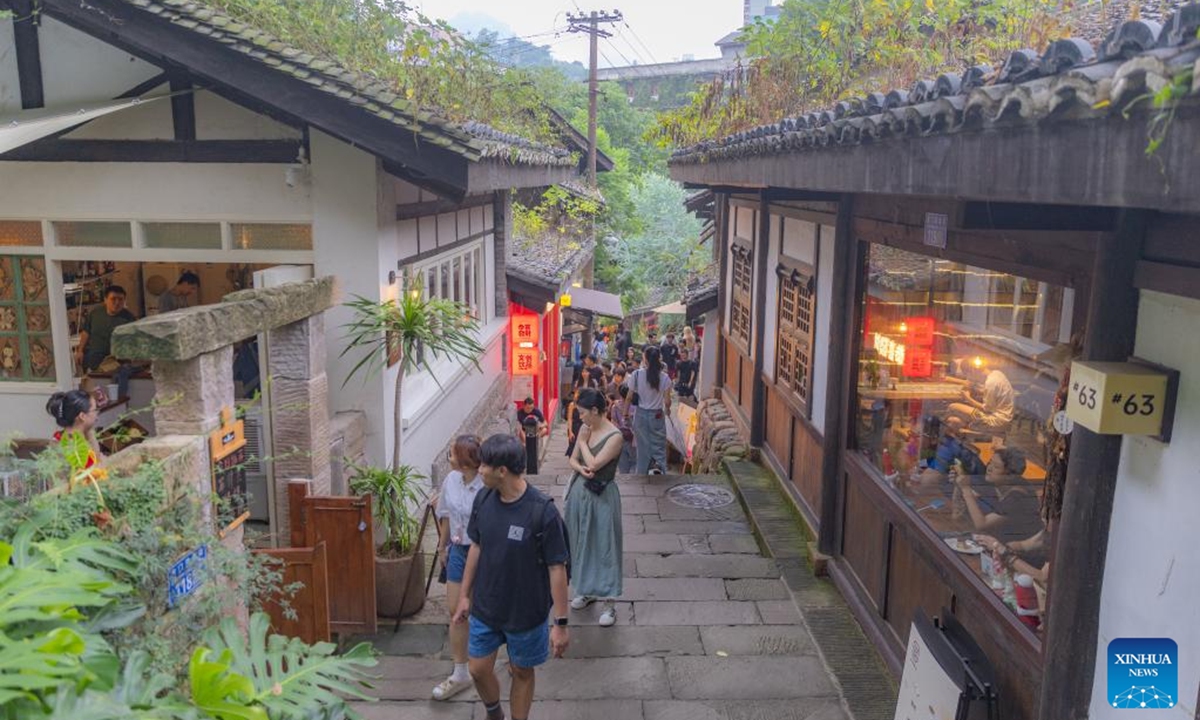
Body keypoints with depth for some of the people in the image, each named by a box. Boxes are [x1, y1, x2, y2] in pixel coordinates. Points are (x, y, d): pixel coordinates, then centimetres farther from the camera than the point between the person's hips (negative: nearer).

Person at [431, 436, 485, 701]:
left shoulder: (487, 487, -27)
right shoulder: (451, 480, -6)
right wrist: (443, 546, 16)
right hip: (458, 550, 6)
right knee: (455, 610, 11)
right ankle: (460, 674, 25)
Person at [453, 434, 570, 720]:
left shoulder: (543, 512, -26)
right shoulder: (483, 499, -9)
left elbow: (557, 569, -19)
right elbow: (476, 547, 5)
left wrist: (561, 623, -15)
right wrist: (465, 595, 11)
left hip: (526, 612, -5)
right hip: (485, 608, 5)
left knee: (521, 673, 15)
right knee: (479, 670, 16)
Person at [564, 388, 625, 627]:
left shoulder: (615, 437, -19)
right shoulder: (585, 429, 3)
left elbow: (594, 464, -23)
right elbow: (573, 460, 7)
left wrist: (583, 442, -11)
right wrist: (580, 468, -14)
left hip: (602, 497, -7)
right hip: (579, 491, 7)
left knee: (604, 546, 0)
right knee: (581, 542, 17)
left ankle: (609, 602, 8)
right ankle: (586, 590, 34)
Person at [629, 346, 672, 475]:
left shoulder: (637, 374, -8)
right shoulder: (664, 377, -8)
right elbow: (667, 401, -5)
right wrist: (667, 409, 17)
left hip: (641, 414, 1)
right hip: (657, 415, -1)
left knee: (643, 446, 11)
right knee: (659, 444, 10)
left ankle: (642, 474, 17)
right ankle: (659, 466, -12)